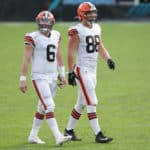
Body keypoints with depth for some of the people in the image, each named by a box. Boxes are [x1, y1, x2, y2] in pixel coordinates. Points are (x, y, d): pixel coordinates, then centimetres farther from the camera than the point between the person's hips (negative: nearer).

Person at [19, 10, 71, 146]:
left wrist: (62, 74, 20)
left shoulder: (56, 36, 9)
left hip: (52, 77, 7)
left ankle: (33, 136, 26)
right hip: (39, 77, -7)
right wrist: (23, 79, -11)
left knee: (43, 108, 14)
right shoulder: (33, 38, -10)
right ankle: (58, 137, -19)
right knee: (50, 106, -14)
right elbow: (26, 59, -10)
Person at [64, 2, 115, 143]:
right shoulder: (77, 31, -13)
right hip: (82, 71, -8)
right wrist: (70, 72, -16)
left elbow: (100, 47, 19)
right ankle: (98, 134, -10)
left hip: (92, 71, 8)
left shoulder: (96, 28, 11)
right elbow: (70, 53, -13)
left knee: (81, 104, 15)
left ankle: (69, 130, 27)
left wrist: (108, 59, 2)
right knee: (92, 103, -10)